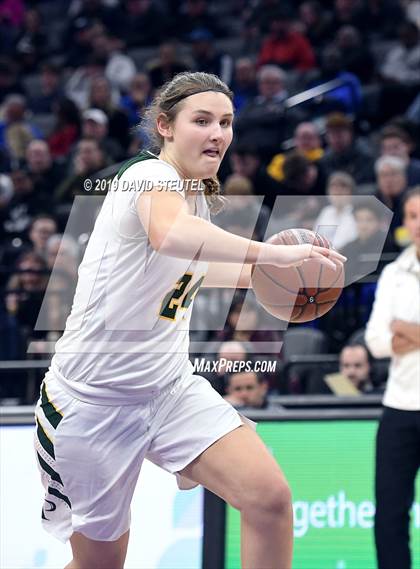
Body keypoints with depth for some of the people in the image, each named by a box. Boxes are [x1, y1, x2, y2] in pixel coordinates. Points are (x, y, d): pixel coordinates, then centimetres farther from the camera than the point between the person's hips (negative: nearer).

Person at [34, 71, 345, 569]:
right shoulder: (150, 175, -17)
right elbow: (169, 233, -44)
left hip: (170, 386, 7)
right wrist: (273, 252, -48)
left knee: (270, 496, -16)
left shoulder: (199, 195, 9)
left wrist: (260, 275, 21)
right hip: (94, 397, -7)